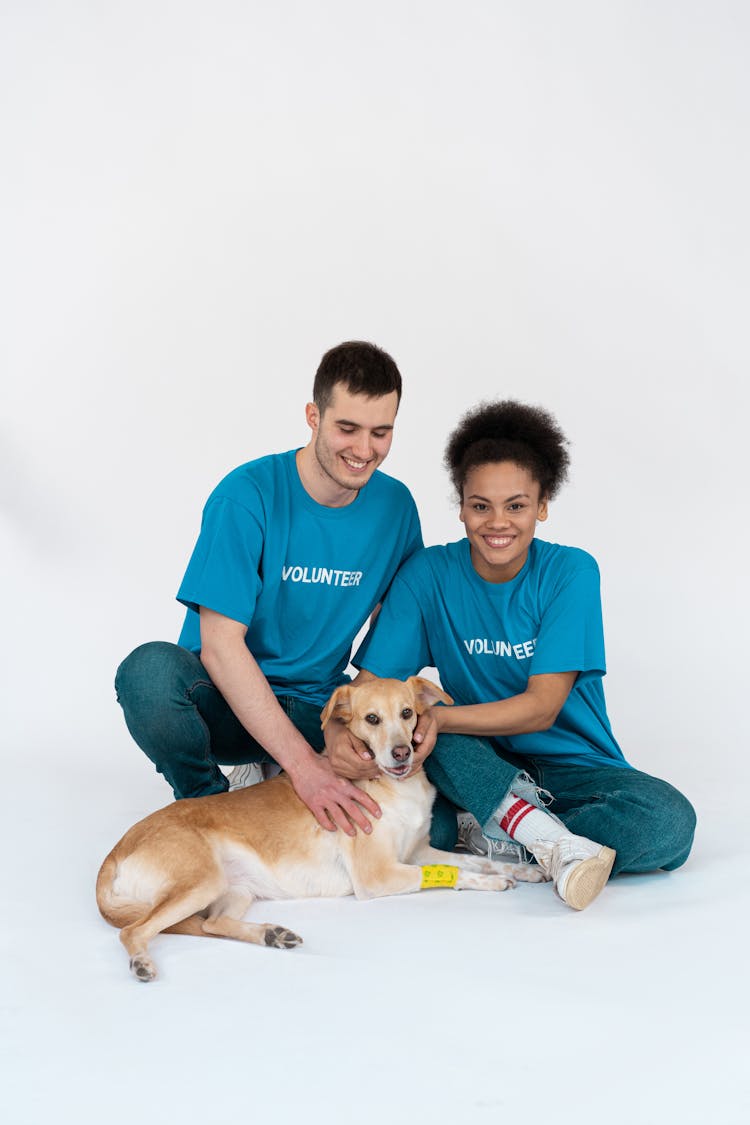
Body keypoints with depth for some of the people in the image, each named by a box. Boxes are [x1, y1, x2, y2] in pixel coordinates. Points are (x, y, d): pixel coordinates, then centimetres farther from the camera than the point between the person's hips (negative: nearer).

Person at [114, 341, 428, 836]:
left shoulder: (396, 506, -2)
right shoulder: (249, 495, -17)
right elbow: (219, 644, -23)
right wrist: (303, 763, -31)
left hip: (317, 710, 4)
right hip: (228, 701, -4)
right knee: (152, 670, -37)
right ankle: (207, 798, -6)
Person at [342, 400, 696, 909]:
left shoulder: (570, 572, -11)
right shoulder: (427, 574, -6)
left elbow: (542, 708, -17)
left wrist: (429, 716, -29)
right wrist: (351, 737, -32)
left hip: (570, 766, -1)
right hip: (475, 767, 2)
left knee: (669, 822, -29)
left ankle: (489, 837, -24)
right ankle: (553, 841, -33)